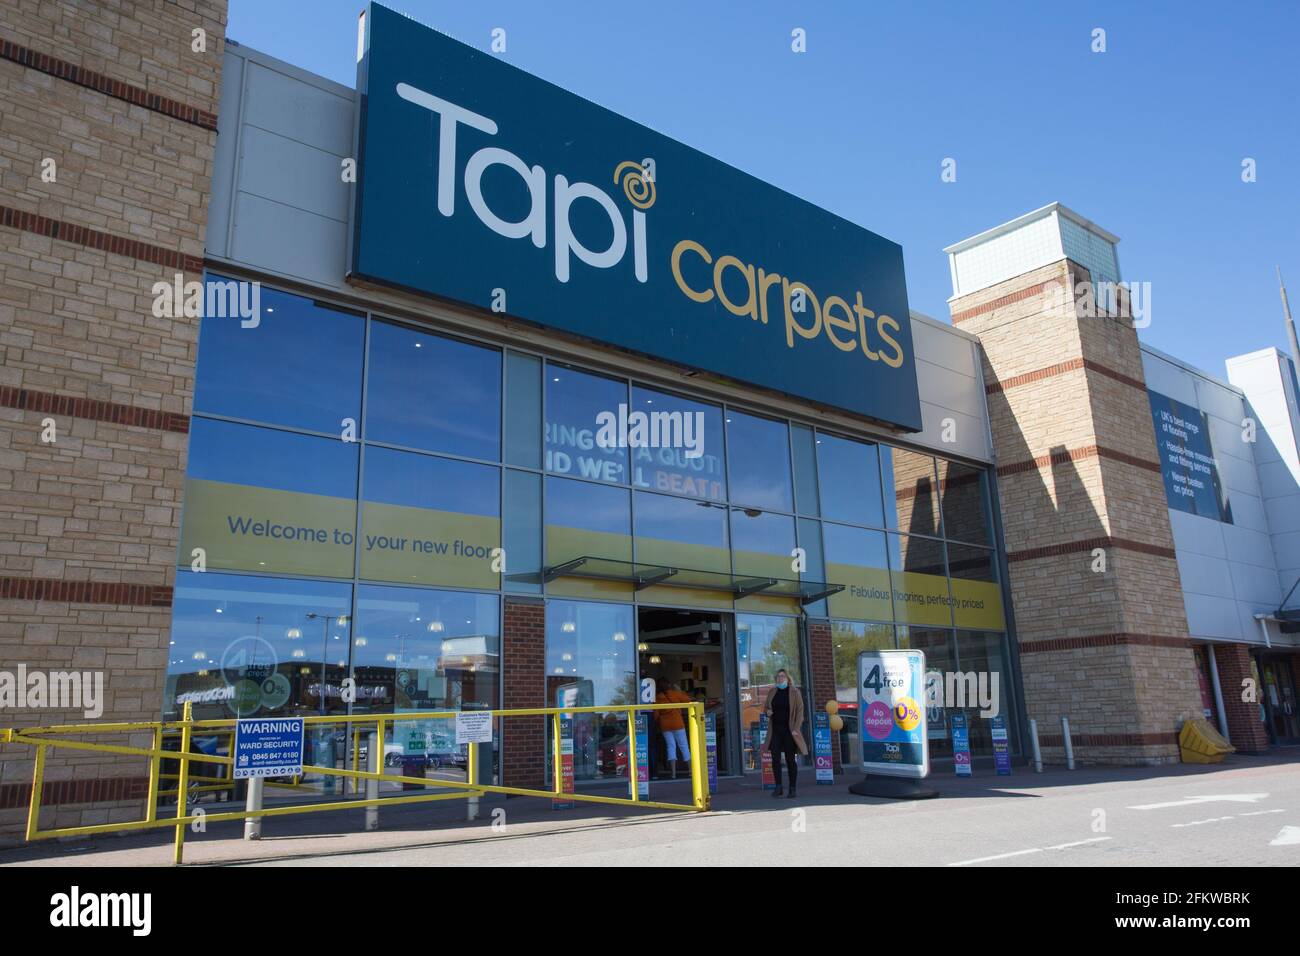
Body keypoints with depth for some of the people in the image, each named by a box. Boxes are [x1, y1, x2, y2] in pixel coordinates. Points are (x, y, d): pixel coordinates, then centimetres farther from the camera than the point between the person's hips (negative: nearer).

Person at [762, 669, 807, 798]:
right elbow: (765, 707, 19)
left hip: (789, 731, -3)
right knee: (775, 759, -1)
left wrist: (796, 728, -14)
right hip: (775, 730, 3)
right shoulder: (772, 691, 8)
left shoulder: (794, 692, -3)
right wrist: (767, 711, -5)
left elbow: (800, 711, -5)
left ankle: (792, 789, 9)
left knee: (790, 760, 2)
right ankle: (778, 788, 7)